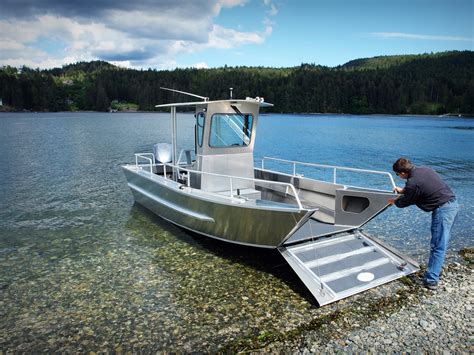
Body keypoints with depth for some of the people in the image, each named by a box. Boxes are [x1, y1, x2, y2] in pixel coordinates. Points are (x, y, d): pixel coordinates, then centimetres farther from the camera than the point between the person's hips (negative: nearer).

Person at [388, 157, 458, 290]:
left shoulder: (413, 183, -19)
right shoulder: (423, 169, 6)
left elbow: (405, 202, 0)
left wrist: (394, 202, 20)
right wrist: (403, 190, 34)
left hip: (442, 209, -10)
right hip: (453, 203, 10)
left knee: (437, 246, -5)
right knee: (441, 243, 19)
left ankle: (431, 280, 0)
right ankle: (436, 267, 32)